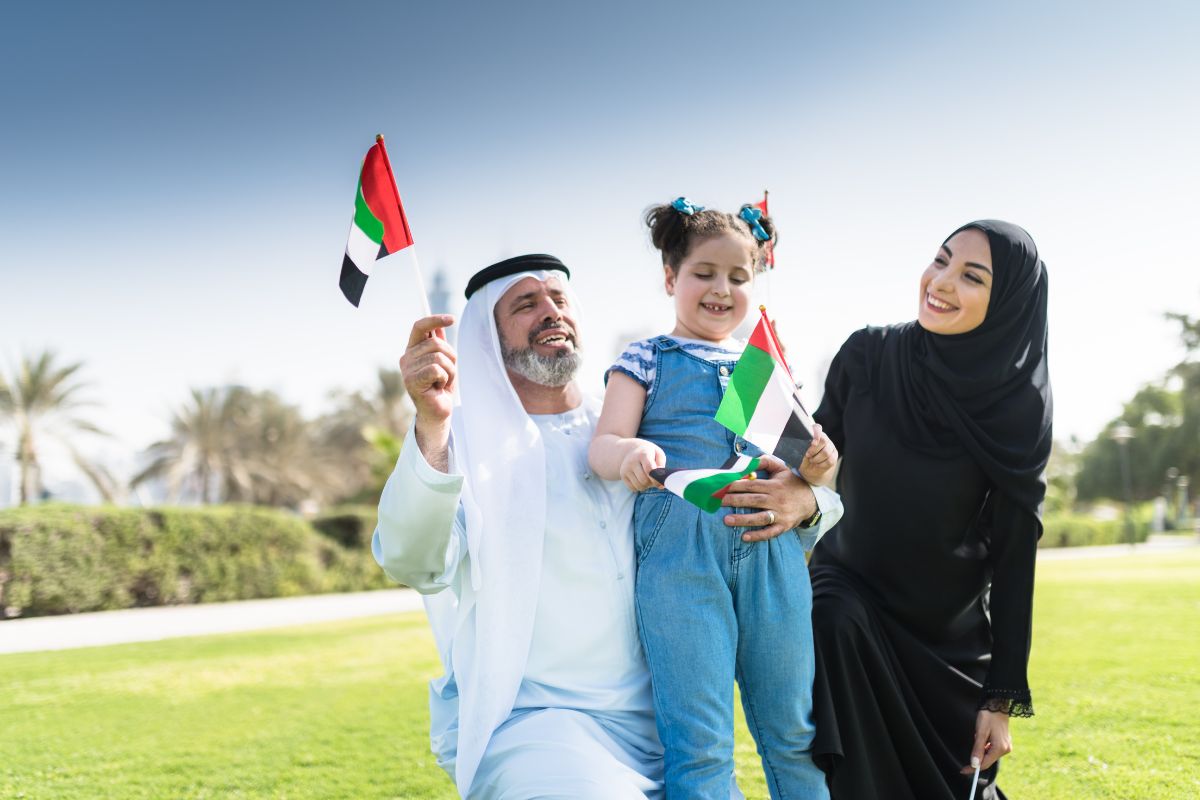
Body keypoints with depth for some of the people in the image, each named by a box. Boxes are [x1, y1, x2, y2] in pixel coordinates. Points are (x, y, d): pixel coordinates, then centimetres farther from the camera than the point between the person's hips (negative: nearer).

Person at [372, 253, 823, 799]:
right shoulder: (464, 440, -1)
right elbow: (415, 565, -19)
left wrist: (800, 498, -10)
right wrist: (431, 425, -36)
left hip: (655, 722, 5)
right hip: (525, 721, -5)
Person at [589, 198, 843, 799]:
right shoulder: (647, 360, 10)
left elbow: (792, 459, 22)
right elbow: (603, 444, -1)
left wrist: (811, 465, -2)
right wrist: (628, 455, -25)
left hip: (769, 544, 4)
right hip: (680, 547, -3)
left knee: (793, 729, 6)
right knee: (700, 743, -5)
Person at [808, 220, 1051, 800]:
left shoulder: (1018, 407, -16)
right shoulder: (868, 354, -12)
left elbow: (1014, 555, -11)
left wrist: (1004, 696, -11)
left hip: (950, 630, 0)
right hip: (851, 589, 1)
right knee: (833, 622, -31)